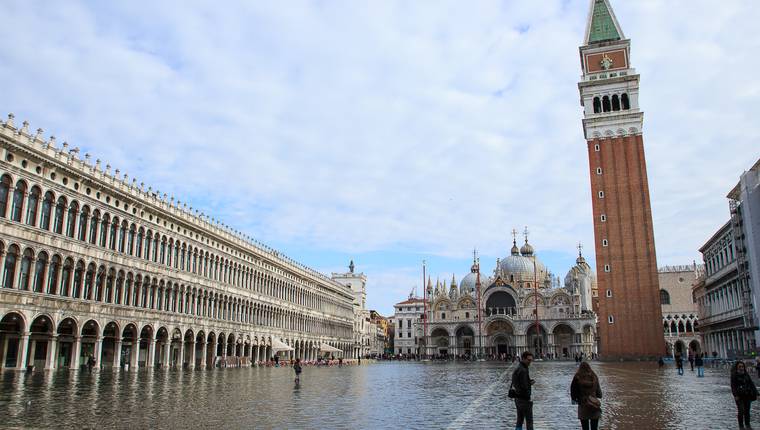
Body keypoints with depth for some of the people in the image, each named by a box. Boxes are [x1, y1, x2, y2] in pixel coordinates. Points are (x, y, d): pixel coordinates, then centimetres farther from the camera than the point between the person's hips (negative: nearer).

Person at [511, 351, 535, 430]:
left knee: (519, 420, 15)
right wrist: (531, 383, -7)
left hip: (518, 398, 9)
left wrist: (529, 382, 4)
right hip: (524, 399, -9)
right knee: (529, 421, -1)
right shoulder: (523, 370, -20)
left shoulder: (517, 368, 11)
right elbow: (524, 387, -25)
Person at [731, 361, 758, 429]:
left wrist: (755, 392, 4)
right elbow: (733, 386, -10)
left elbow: (751, 384, 12)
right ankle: (741, 426, 5)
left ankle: (747, 425, 22)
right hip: (739, 395, -4)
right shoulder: (734, 375, -7)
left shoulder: (746, 374, 7)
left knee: (747, 410, 10)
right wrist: (735, 395, -16)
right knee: (740, 410, -5)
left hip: (747, 395, 4)